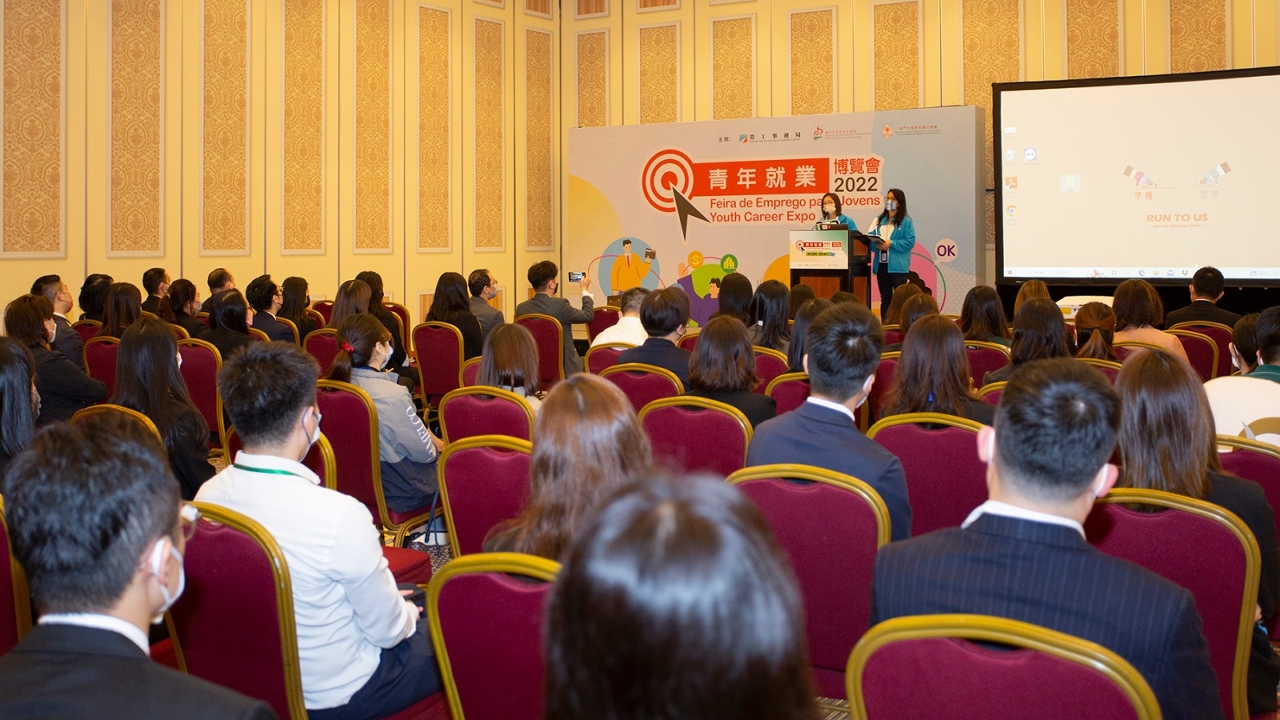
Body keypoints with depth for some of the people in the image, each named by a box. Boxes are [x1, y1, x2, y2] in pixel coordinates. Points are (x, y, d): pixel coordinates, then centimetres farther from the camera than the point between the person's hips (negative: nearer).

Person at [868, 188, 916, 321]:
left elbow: (910, 242, -9)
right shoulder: (880, 220, 14)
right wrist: (875, 244, -11)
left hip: (897, 266, -5)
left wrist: (891, 243, -18)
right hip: (881, 264, 5)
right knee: (885, 298, 10)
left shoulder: (906, 221, -2)